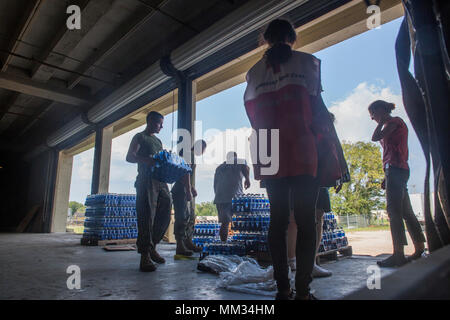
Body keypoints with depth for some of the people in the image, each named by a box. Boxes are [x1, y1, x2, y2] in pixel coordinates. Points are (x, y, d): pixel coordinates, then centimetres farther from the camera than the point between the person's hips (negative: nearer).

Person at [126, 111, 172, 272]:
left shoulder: (158, 141, 27)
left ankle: (152, 247, 17)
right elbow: (130, 157, -7)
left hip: (160, 181, 7)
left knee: (165, 216, 3)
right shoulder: (140, 137, 5)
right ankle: (145, 256, -8)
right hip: (146, 181, -7)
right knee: (146, 218, -11)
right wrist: (148, 160, -24)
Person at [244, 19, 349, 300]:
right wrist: (333, 155, 4)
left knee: (278, 219, 6)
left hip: (270, 157, 3)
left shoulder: (255, 72, 15)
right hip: (303, 153, -3)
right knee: (306, 221, -1)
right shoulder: (305, 61, 7)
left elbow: (254, 115, 12)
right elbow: (317, 107, 0)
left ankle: (283, 287, 10)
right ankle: (302, 290, -1)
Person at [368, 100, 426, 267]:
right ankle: (420, 249, 16)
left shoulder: (395, 120, 0)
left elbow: (376, 137, -14)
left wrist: (382, 121, 3)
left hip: (395, 168, -10)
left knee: (393, 210, -17)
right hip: (399, 170, 10)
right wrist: (387, 177, 20)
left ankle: (398, 253, -20)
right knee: (406, 212, 10)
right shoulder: (391, 125, 27)